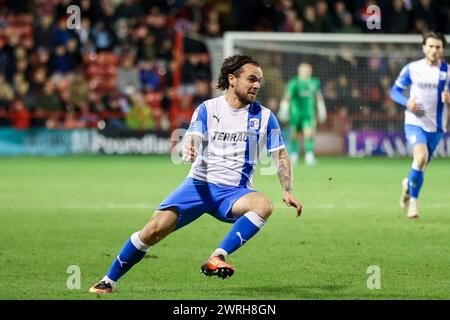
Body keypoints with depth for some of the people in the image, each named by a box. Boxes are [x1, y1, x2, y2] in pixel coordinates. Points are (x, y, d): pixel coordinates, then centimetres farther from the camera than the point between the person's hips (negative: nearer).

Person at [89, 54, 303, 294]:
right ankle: (108, 281, 0)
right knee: (156, 228, -16)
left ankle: (217, 258, -35)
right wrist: (189, 150, -36)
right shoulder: (207, 109, 2)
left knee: (264, 205, -33)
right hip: (200, 184, -1)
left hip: (234, 192, 1)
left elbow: (281, 156, 10)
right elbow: (193, 137, -12)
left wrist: (287, 191, -3)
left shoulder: (264, 116, 5)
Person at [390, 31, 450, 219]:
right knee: (421, 157, -25)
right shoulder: (412, 68, -2)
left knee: (422, 166, 10)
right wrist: (406, 102, -14)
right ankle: (413, 200, -8)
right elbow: (395, 91, 6)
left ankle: (408, 185, 44)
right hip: (414, 123, -3)